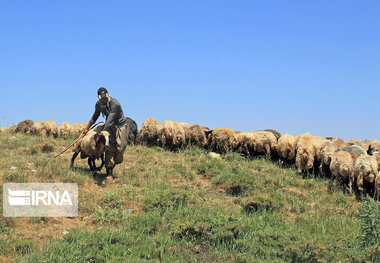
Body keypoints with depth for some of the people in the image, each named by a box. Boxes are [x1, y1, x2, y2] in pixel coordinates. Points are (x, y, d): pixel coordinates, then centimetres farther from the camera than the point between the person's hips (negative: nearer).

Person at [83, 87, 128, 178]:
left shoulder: (115, 104, -28)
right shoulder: (98, 104, -6)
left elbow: (110, 121, -32)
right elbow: (95, 116, 15)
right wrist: (87, 128, 16)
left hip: (120, 125, -4)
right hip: (109, 126, 4)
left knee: (120, 148, -14)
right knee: (109, 148, -11)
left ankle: (115, 162, 17)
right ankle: (109, 172, -15)